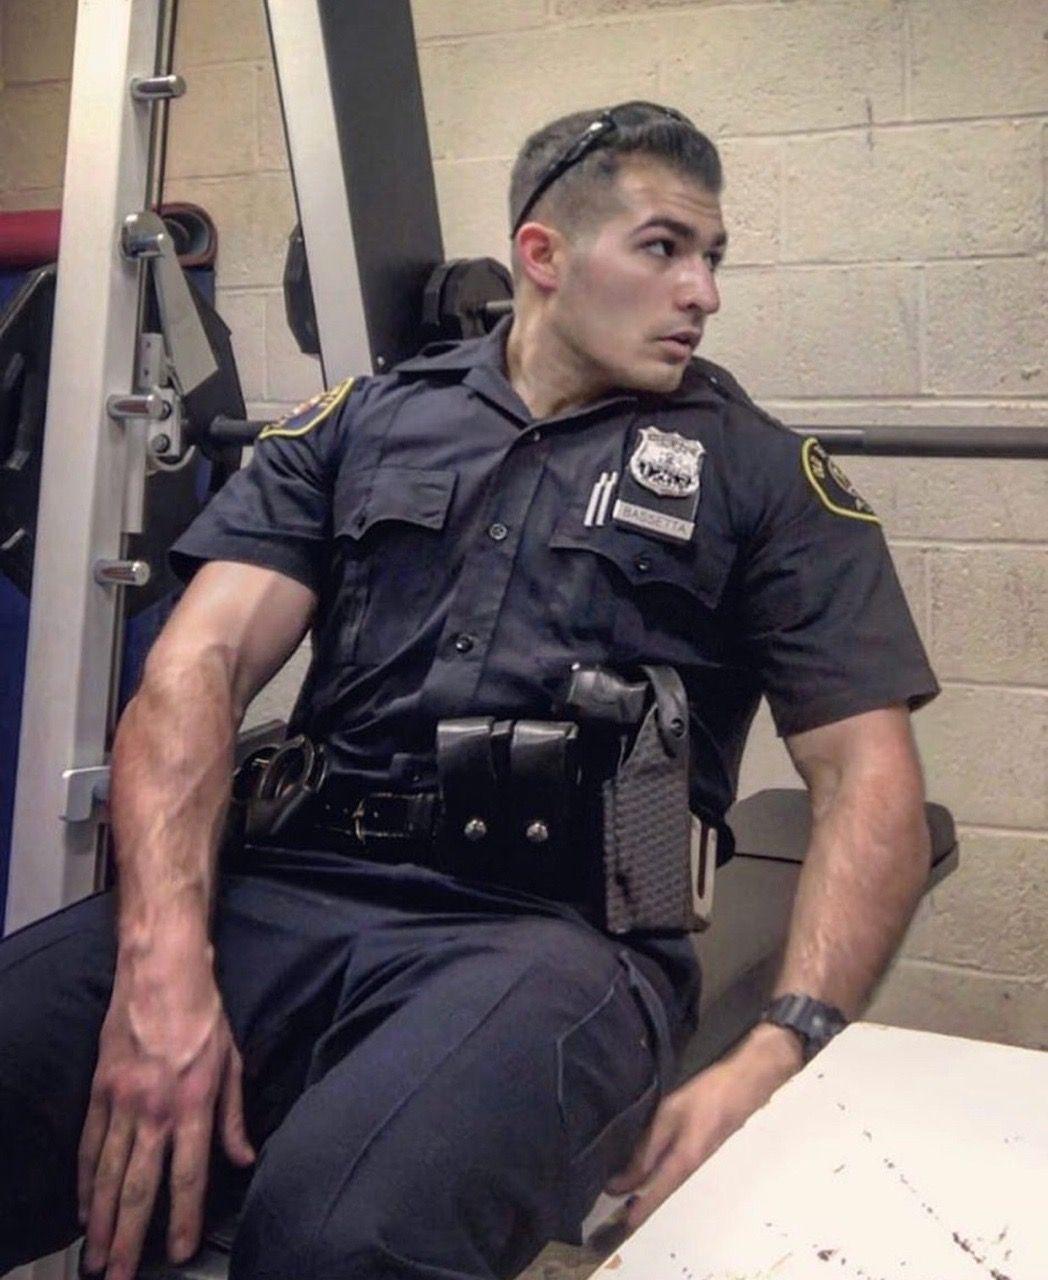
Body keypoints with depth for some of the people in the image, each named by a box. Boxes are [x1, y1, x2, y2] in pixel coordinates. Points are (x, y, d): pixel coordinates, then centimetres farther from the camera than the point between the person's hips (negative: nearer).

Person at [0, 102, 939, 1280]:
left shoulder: (764, 477, 11)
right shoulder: (361, 425, 15)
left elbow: (870, 780, 4)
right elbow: (199, 667, 4)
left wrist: (780, 1061, -13)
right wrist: (166, 958, -14)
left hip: (556, 928, -2)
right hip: (288, 892, 3)